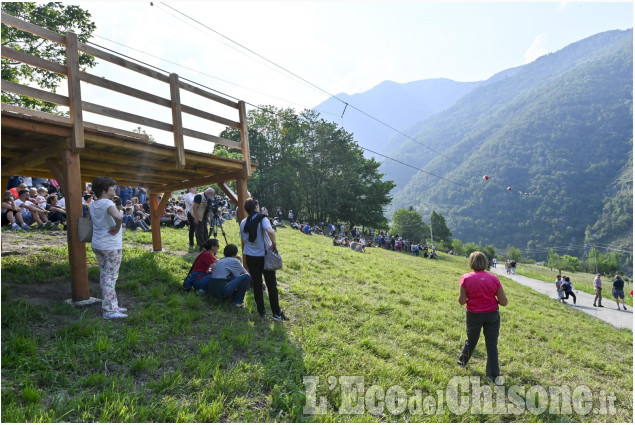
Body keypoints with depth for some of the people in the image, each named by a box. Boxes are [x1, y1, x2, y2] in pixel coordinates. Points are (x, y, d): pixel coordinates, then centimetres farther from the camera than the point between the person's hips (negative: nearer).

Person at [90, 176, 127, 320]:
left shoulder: (93, 205, 8)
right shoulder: (108, 203, -19)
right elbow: (118, 217, -39)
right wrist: (117, 228, -21)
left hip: (97, 244, 9)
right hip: (111, 246, -9)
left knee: (104, 275, 15)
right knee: (111, 277, -3)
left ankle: (111, 305, 26)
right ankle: (109, 310, 1)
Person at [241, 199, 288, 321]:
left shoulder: (243, 223, 3)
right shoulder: (262, 219, -12)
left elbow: (244, 240, 8)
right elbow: (270, 231, -30)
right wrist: (274, 244, -17)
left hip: (250, 258, 4)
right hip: (264, 257, -4)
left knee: (257, 285, 14)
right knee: (272, 286, 7)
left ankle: (261, 312, 19)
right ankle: (276, 313, 10)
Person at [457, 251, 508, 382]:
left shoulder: (466, 278, -13)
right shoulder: (493, 279, -9)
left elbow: (461, 301, -12)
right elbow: (504, 302, -8)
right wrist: (492, 298, 10)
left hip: (473, 315, 0)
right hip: (492, 315, 0)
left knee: (471, 341, 22)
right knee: (492, 344, 9)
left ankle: (462, 362, 43)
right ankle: (493, 374, 14)